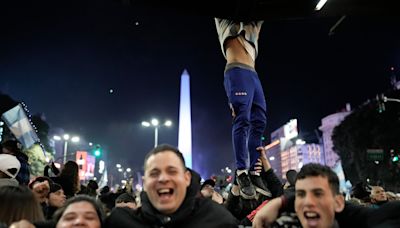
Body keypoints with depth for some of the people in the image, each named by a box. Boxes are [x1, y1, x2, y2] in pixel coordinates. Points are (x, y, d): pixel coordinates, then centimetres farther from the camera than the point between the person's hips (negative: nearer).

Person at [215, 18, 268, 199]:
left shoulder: (253, 28, 34)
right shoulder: (226, 23, 21)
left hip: (253, 75, 7)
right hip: (237, 72, -7)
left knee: (259, 123, -5)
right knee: (242, 121, -19)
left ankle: (254, 172, -6)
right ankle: (241, 171, -22)